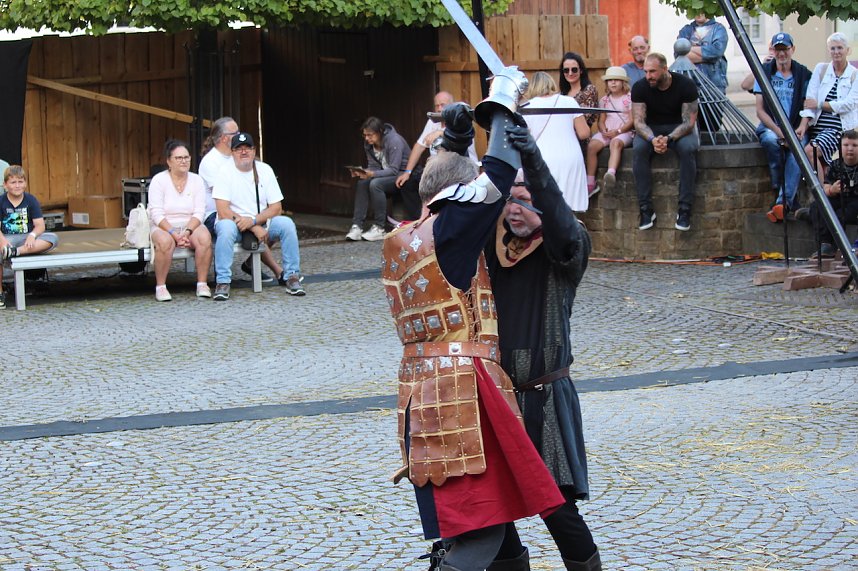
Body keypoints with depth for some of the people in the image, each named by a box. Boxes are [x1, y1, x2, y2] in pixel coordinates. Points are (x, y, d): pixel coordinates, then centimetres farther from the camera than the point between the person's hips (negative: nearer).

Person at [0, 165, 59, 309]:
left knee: (52, 238, -27)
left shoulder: (31, 200, 4)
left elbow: (40, 225, -4)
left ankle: (16, 252, -38)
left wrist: (32, 235, -27)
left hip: (28, 240, 2)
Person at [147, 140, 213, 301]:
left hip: (191, 226, 2)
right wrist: (174, 234, -22)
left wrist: (187, 232, -19)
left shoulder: (197, 180, 6)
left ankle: (202, 284, -22)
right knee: (165, 241, -37)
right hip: (164, 227, -2)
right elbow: (156, 214, -10)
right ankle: (160, 286, -24)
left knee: (204, 237, -31)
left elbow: (199, 213, -1)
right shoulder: (158, 180, -2)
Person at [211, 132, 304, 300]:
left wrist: (253, 221, -20)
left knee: (286, 223, -23)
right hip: (234, 223, -3)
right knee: (226, 227, -37)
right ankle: (223, 283, -33)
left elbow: (276, 208, -1)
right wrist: (255, 229, -21)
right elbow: (223, 212, -16)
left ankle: (291, 276, -14)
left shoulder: (264, 170, 3)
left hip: (262, 223, 3)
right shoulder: (225, 173, -7)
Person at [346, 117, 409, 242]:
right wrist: (361, 172, -18)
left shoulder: (394, 141, -22)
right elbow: (373, 166, 5)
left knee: (375, 184, -32)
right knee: (361, 183, -18)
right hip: (387, 174, 8)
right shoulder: (369, 144, 1)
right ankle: (357, 226, -20)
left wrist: (372, 174, -37)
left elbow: (394, 170, -25)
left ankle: (379, 229, -25)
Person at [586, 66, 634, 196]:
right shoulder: (604, 100, 19)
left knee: (615, 143, -39)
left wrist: (618, 131, -15)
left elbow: (632, 120, -3)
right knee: (592, 145, -25)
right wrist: (604, 131, -9)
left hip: (624, 132, -4)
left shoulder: (629, 98, 5)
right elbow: (601, 121, 14)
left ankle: (611, 174, -63)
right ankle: (590, 183, -25)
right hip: (607, 132, 4)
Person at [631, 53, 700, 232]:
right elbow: (639, 121, -14)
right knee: (639, 149, -32)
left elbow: (689, 122, -18)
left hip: (679, 128, -1)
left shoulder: (686, 85, -15)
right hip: (651, 129, 1)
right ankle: (646, 209, -29)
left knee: (688, 148, -35)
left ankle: (685, 209, -30)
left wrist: (668, 139, -36)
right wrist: (653, 139, -37)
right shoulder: (640, 88, -11)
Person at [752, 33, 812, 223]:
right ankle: (791, 201, -26)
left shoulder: (803, 74, 7)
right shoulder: (764, 72, 6)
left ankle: (783, 202, -40)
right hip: (770, 126, 0)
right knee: (771, 141, -36)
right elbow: (760, 110, 1)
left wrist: (801, 128, -18)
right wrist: (778, 131, -15)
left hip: (795, 128, 0)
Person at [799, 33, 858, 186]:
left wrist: (819, 104, -9)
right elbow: (810, 98, 2)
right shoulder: (821, 69, 12)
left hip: (839, 127, -4)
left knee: (809, 151, -25)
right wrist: (804, 123, -12)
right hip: (818, 125, 5)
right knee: (822, 168, -5)